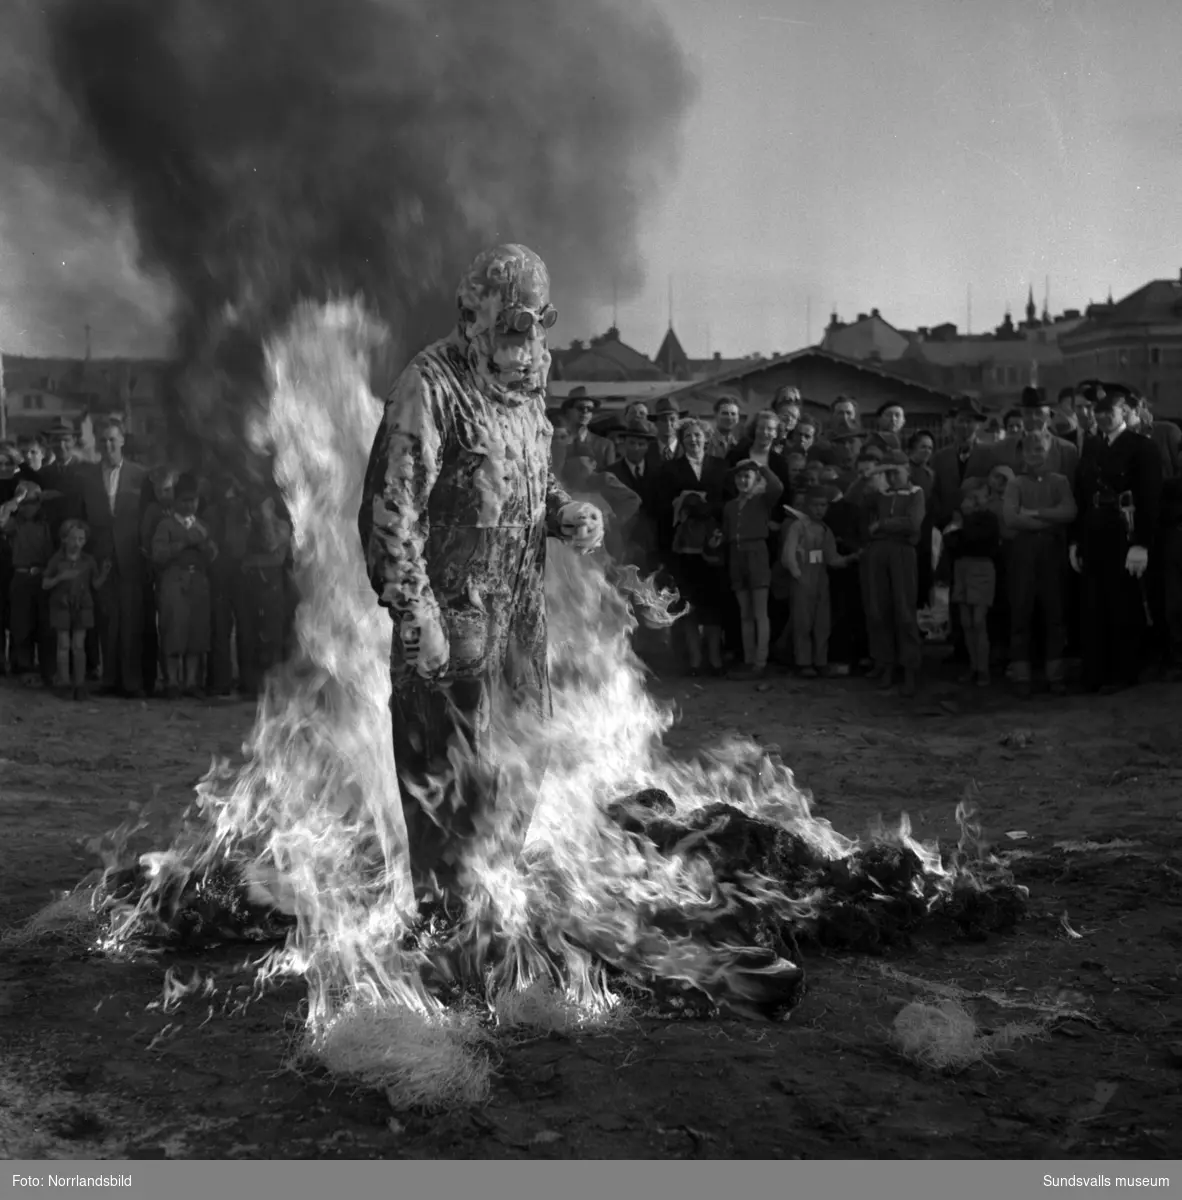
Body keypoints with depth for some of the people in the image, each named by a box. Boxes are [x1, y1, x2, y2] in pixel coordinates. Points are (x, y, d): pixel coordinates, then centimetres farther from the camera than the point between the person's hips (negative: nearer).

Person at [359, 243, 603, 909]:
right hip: (454, 613, -8)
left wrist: (571, 514, 1)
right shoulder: (430, 386, -17)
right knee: (454, 771, 3)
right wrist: (416, 615, -22)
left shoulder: (527, 384, 10)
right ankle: (445, 909, 19)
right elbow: (392, 510, -19)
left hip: (522, 613, 8)